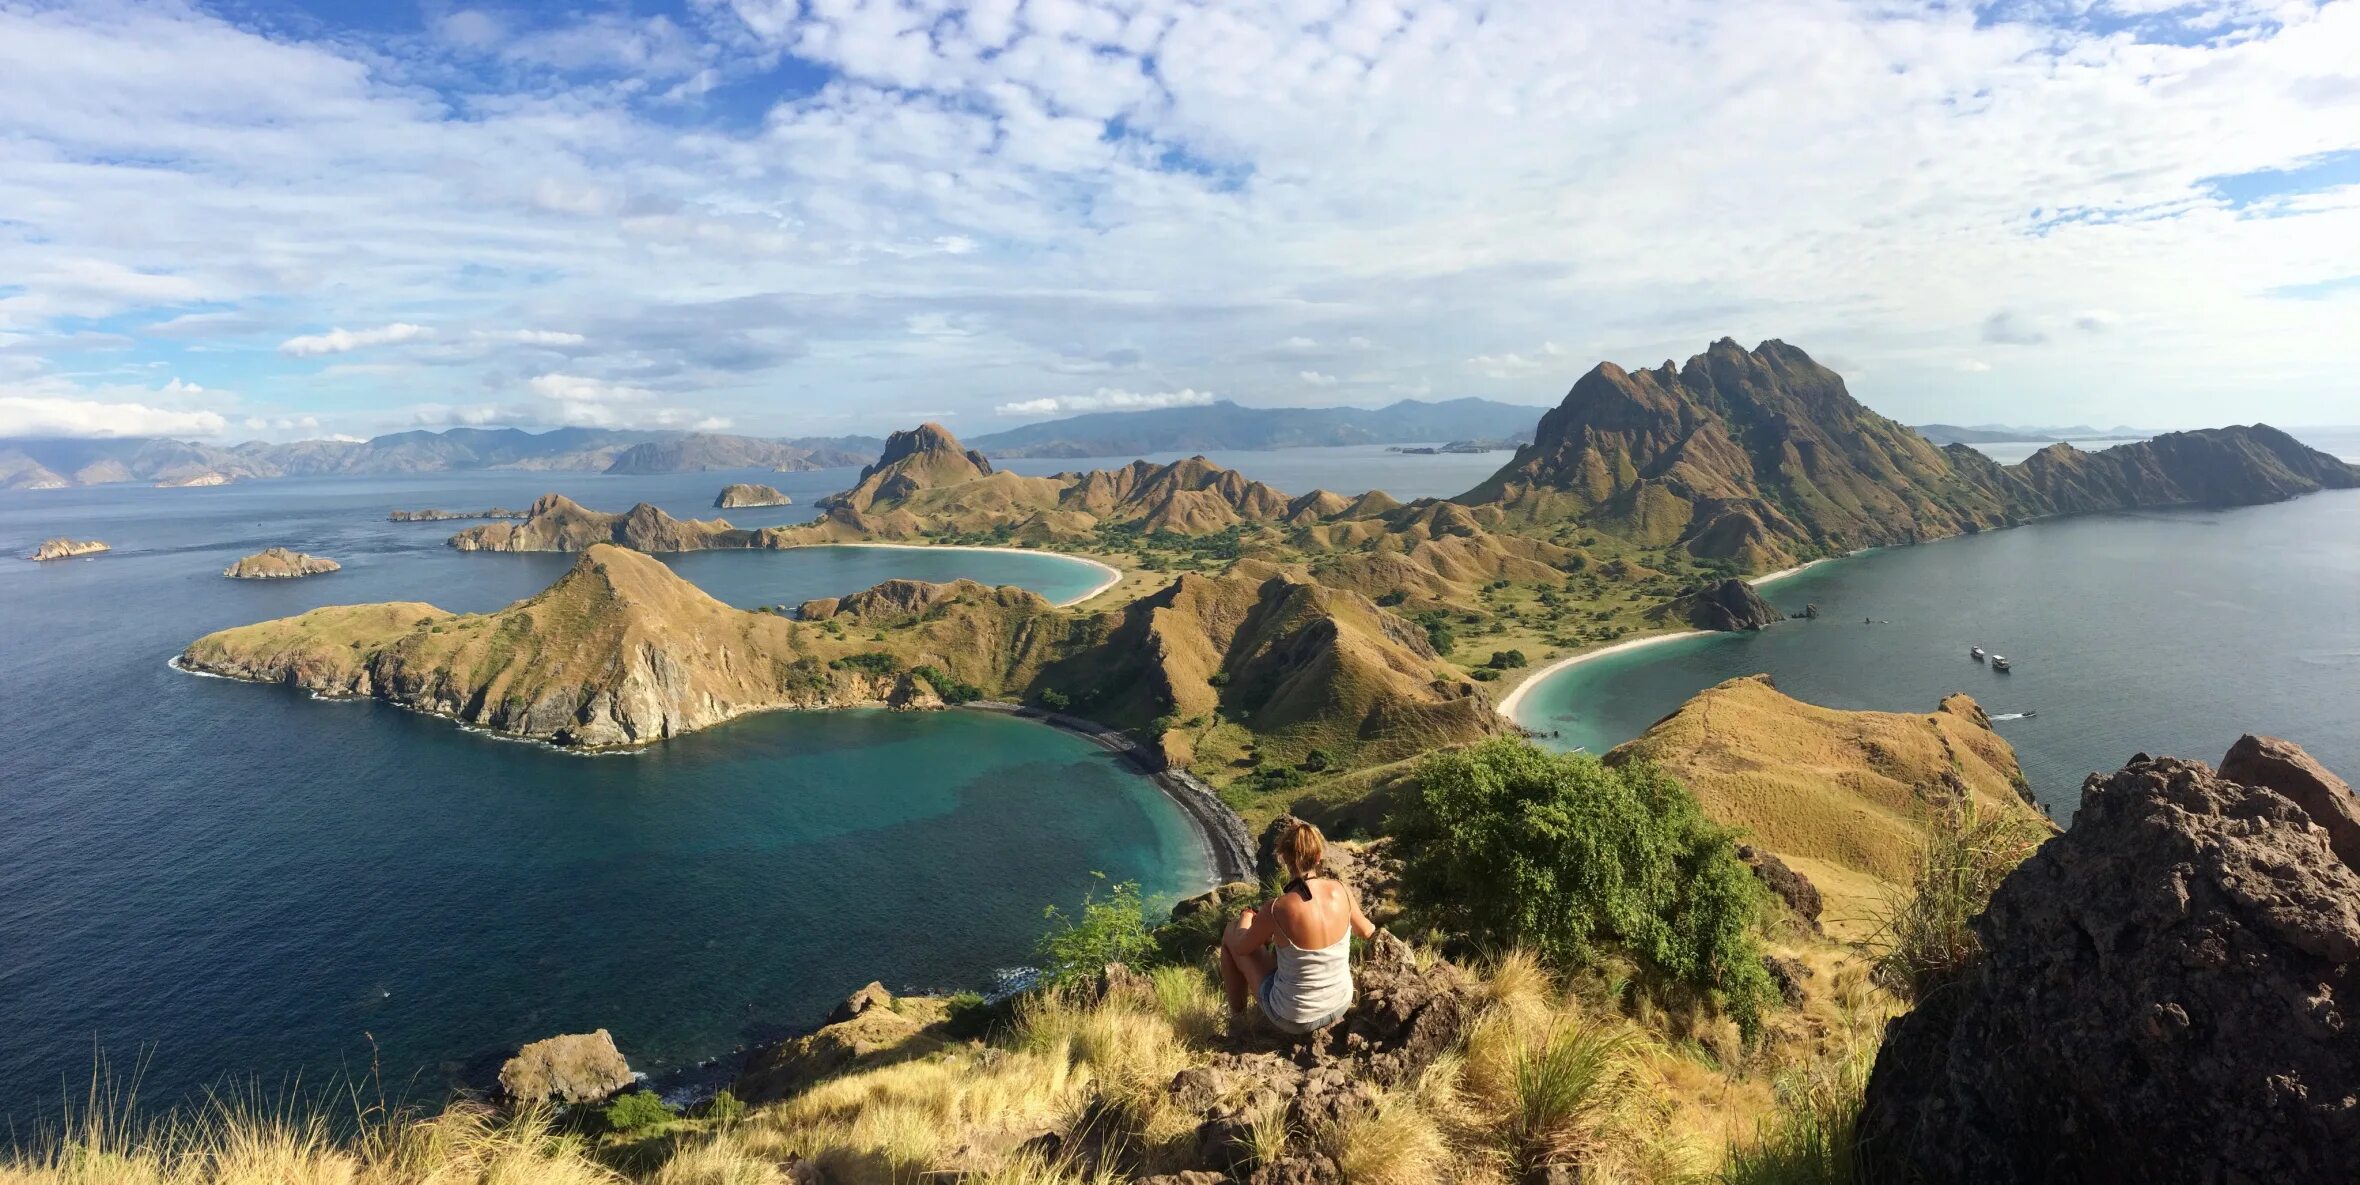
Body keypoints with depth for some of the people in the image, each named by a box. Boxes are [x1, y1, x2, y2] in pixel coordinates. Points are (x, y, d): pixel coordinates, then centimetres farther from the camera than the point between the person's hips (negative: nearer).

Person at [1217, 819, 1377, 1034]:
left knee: (1231, 934, 16)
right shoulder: (1340, 891, -17)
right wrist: (1372, 927, 29)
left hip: (1293, 1020, -5)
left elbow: (1241, 947, -8)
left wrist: (1246, 918, 13)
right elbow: (1366, 932, 5)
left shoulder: (1277, 910, -29)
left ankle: (1236, 1016, 33)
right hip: (1341, 1006, 5)